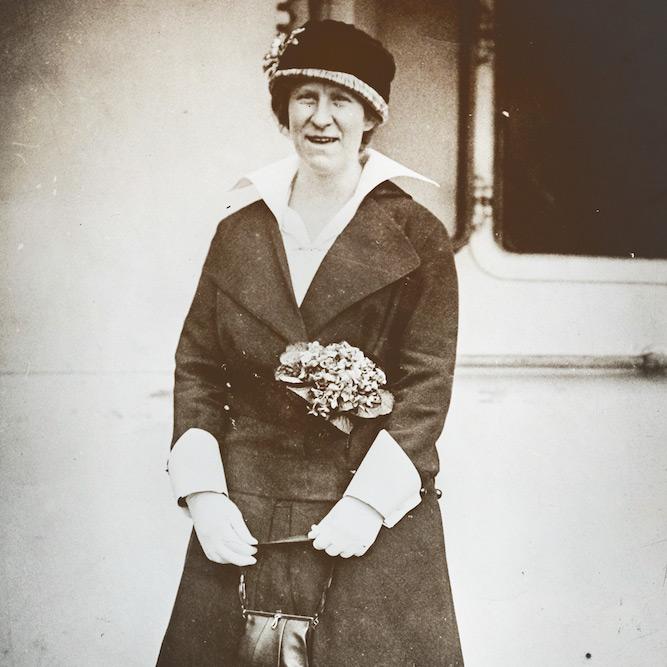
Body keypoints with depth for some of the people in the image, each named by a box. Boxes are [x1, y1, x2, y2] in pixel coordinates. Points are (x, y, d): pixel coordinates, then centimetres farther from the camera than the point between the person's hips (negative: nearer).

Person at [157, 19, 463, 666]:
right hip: (241, 521, 3)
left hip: (373, 521, -2)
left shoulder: (416, 237, -2)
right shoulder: (239, 231, 6)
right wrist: (202, 491, -4)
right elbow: (197, 365, 6)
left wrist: (369, 501, -14)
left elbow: (427, 384, -5)